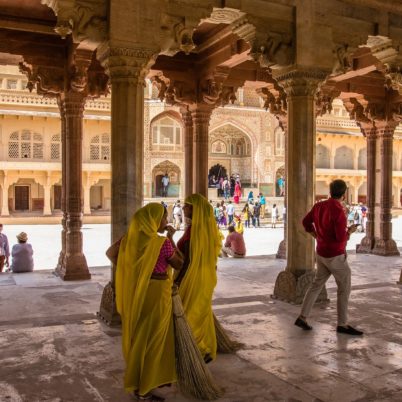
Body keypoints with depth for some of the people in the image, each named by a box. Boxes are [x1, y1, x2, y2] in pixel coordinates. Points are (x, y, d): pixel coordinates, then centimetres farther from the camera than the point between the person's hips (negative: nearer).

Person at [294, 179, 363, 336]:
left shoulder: (319, 205, 1)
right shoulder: (338, 211, -25)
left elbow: (306, 222, 13)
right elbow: (341, 238, -27)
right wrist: (350, 230, -5)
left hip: (322, 253, 8)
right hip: (335, 256, -8)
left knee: (316, 285, 14)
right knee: (344, 289, 6)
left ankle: (302, 318, 15)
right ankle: (342, 324, 15)